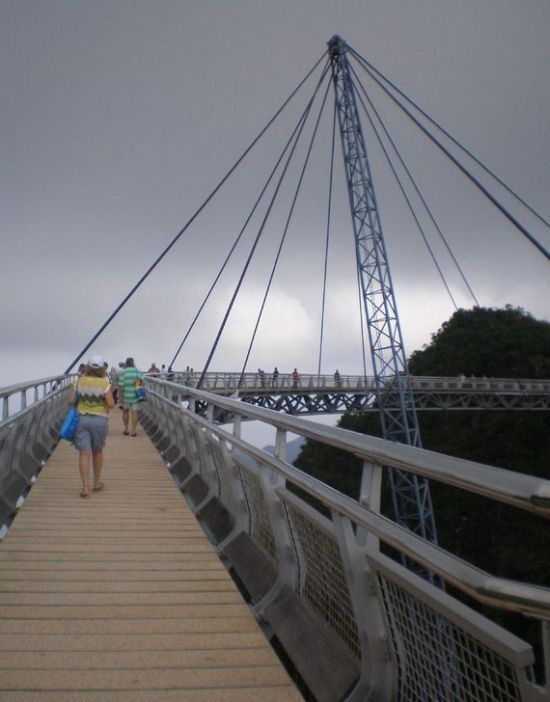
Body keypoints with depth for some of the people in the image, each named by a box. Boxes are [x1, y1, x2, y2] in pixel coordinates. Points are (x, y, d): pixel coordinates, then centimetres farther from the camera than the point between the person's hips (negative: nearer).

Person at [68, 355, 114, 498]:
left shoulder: (80, 381, -1)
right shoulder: (104, 383, -9)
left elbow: (69, 400, 2)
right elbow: (111, 404, -16)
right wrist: (106, 404, 6)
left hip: (81, 419, 1)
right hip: (99, 420, -1)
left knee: (84, 453, -1)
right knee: (97, 451, 17)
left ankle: (85, 487, -8)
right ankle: (97, 483, 27)